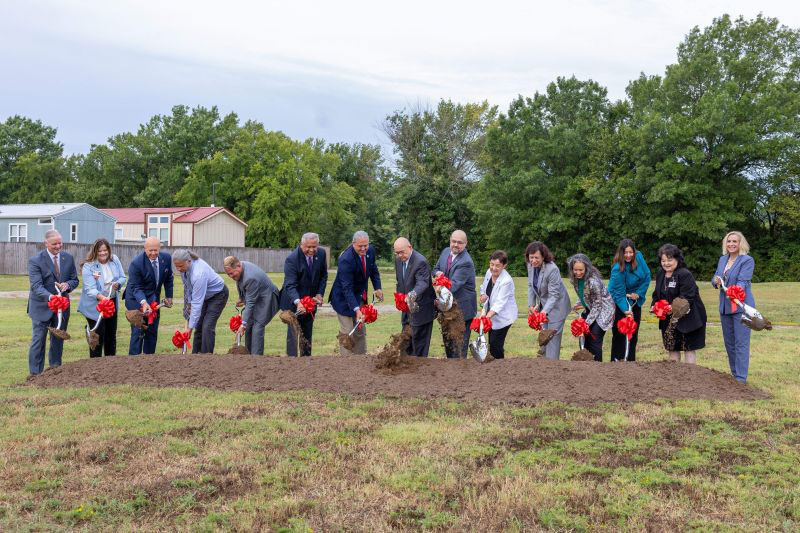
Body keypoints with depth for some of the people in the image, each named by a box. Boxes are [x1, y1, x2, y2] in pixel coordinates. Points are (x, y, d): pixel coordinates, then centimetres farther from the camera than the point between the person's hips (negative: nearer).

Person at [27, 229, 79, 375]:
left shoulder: (68, 258, 2)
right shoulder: (35, 261, -13)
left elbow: (74, 280, 8)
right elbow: (36, 286, -22)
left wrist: (67, 285, -16)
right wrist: (50, 296, -40)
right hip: (42, 306, -5)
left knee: (58, 339, 13)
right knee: (39, 339, -4)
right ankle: (35, 374, 3)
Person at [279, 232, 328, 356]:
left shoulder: (321, 253, -7)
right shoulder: (292, 259, -23)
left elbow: (323, 276, 7)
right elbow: (290, 285, -30)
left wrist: (320, 293, -5)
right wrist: (298, 302, -45)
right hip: (294, 302, -5)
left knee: (308, 332, 13)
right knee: (293, 331, -7)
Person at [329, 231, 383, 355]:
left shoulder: (370, 251, -8)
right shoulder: (346, 259, -30)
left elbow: (373, 270, 13)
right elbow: (347, 288, -33)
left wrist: (377, 288, 0)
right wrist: (356, 309, -39)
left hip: (360, 297, 8)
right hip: (344, 299, -8)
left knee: (360, 332, 16)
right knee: (347, 333, -7)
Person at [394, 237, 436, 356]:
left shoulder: (421, 262, -22)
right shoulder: (399, 260, 4)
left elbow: (422, 283, -37)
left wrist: (413, 294, -56)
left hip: (421, 310, -9)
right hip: (407, 308, 9)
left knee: (419, 341, -2)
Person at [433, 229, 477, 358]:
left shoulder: (465, 262, -23)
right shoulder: (445, 252, 3)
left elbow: (454, 285, -29)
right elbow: (436, 269, 15)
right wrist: (438, 273, -9)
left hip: (462, 308, -8)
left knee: (459, 343, -2)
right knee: (447, 340, 20)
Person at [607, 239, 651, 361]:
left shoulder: (639, 257, -13)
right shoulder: (617, 269, -28)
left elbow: (647, 276, -3)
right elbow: (618, 293, -27)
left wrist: (639, 293, -11)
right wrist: (625, 309, -38)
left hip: (635, 301, 6)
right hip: (620, 302, -5)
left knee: (633, 333, 10)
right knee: (619, 333, -4)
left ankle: (631, 360, 18)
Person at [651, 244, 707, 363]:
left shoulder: (685, 275, -16)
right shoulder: (660, 275, 9)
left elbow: (687, 297, -23)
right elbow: (657, 294, 19)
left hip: (687, 317, -7)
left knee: (689, 347, 1)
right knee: (672, 347, 12)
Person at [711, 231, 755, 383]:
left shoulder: (747, 260, -8)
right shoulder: (722, 259, 12)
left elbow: (743, 281, -20)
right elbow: (715, 279, 8)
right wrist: (716, 281, -16)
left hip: (741, 306, -7)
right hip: (725, 306, 7)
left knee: (741, 343, -7)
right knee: (729, 342, 13)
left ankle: (741, 378, -4)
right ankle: (734, 374, 25)